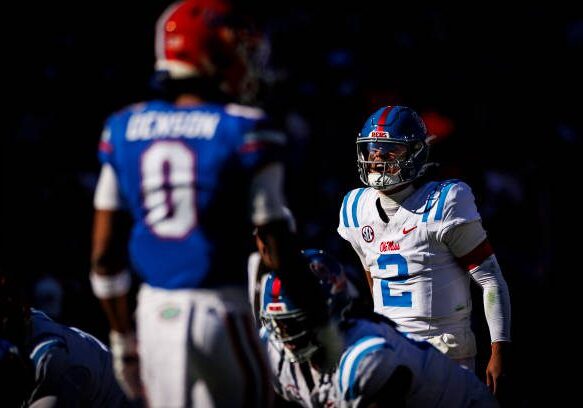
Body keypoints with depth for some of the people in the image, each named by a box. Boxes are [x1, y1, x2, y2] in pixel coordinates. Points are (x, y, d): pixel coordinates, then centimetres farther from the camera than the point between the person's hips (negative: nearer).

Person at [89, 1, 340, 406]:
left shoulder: (124, 129, 6)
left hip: (155, 312, 5)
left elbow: (105, 254, 8)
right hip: (221, 311, -5)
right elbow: (281, 251, -9)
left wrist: (123, 340, 19)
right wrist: (323, 327, 2)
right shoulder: (245, 131, -8)